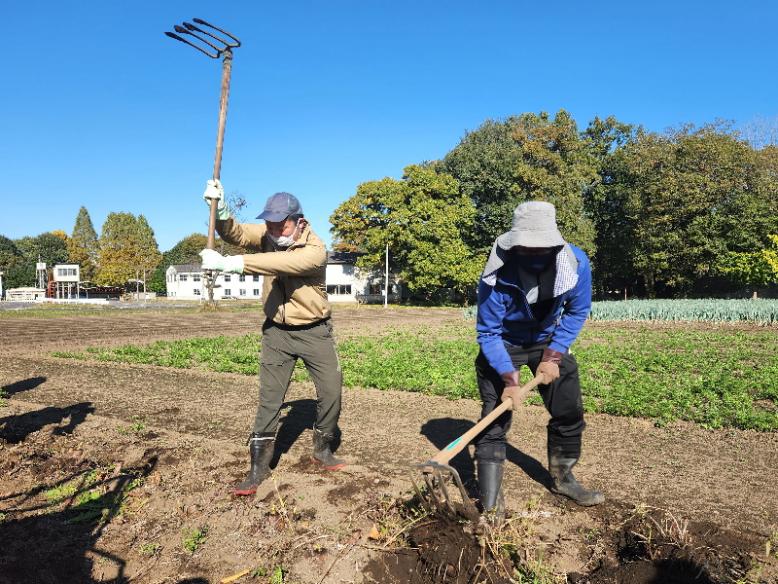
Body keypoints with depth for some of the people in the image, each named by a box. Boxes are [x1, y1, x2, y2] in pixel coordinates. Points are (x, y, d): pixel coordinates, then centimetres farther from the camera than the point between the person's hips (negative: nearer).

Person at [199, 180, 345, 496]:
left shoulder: (315, 250, -24)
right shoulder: (267, 235, -7)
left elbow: (280, 262, -41)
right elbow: (235, 233, -20)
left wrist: (230, 263, -49)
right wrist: (220, 210, -41)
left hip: (314, 331, -2)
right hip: (276, 331, 3)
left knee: (331, 392, 4)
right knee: (269, 399, 2)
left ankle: (322, 450, 29)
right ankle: (258, 468, 11)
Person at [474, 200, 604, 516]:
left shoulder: (576, 263, -24)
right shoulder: (497, 275, -34)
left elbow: (577, 311, -8)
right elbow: (488, 333, -23)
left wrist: (552, 356, -14)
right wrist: (509, 378, -29)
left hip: (549, 342, 4)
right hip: (503, 345, -3)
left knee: (569, 411, 8)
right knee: (495, 417, -9)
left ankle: (562, 479, 32)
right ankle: (490, 502, 2)